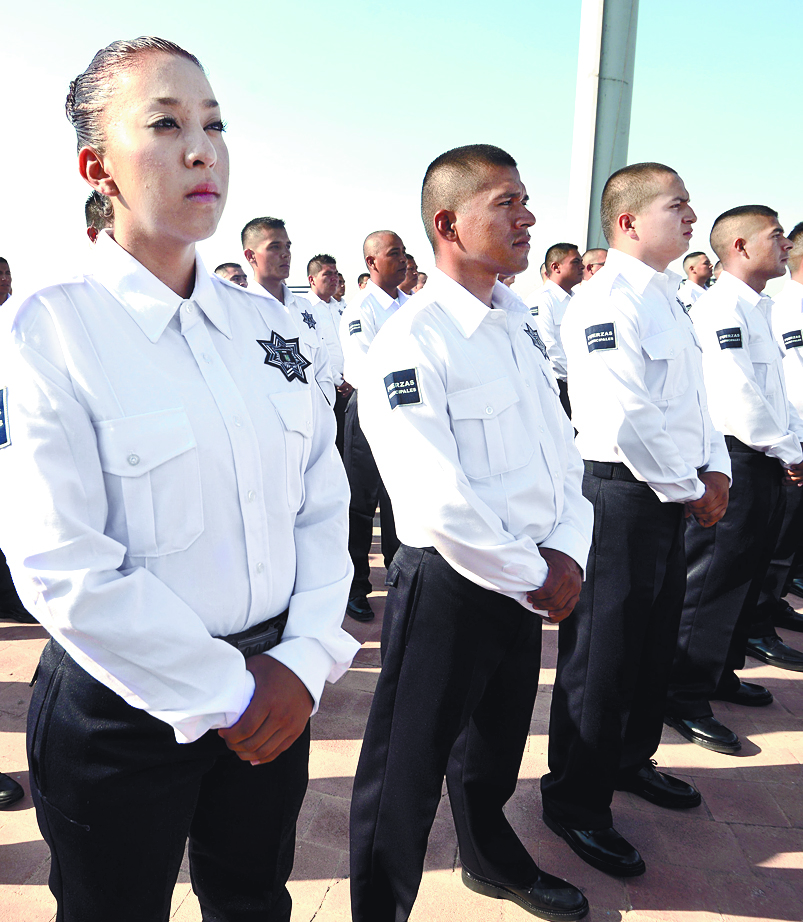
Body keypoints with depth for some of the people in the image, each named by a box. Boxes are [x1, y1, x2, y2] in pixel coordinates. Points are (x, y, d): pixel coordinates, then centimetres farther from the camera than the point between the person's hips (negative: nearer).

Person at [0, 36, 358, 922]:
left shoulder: (269, 327, 2)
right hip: (125, 713, -4)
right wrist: (223, 692, -14)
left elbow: (323, 505, 2)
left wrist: (305, 658, -8)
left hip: (275, 694, 5)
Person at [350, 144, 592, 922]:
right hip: (447, 587, -8)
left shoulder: (519, 323, 8)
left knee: (496, 743, 28)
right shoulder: (409, 343, -19)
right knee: (409, 768, 9)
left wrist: (568, 551, -3)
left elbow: (560, 443, 10)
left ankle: (493, 860, 54)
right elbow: (439, 502, -25)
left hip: (529, 584, 8)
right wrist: (531, 578, -14)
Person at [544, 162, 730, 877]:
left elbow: (693, 396, 19)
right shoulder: (605, 300, -15)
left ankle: (632, 759, 42)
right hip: (620, 495, -10)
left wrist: (716, 470, 6)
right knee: (602, 651, 1)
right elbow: (628, 416, -23)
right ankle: (576, 802, 19)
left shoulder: (667, 299, 17)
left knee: (656, 640, 21)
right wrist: (689, 490, -13)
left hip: (674, 497, 10)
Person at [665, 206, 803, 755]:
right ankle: (686, 697, 5)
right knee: (712, 579, -5)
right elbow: (737, 394, -22)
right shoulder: (723, 305, -14)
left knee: (747, 570, 17)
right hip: (734, 459, -10)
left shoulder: (757, 308, 19)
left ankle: (721, 671, 32)